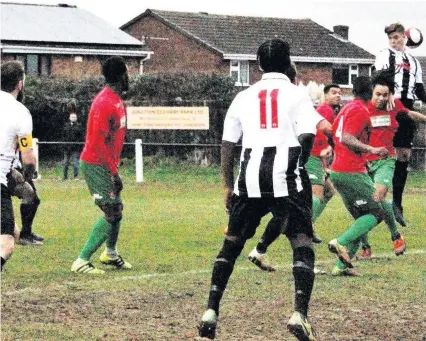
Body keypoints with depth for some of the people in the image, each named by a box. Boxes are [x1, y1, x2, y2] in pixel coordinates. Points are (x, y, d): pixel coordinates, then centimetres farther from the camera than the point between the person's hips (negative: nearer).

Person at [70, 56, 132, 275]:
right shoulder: (105, 103, -21)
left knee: (116, 211, 19)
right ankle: (82, 262, -11)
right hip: (96, 165, -10)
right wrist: (114, 173, -22)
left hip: (107, 164, 10)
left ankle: (111, 254, 40)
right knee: (112, 214, -13)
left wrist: (114, 169, 20)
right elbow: (99, 143, -24)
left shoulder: (116, 100, 10)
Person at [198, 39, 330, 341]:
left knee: (232, 242, 16)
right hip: (285, 177, -3)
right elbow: (307, 136, -6)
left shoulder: (244, 97, 16)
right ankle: (300, 314, -16)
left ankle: (211, 313, 11)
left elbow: (227, 144, 14)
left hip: (249, 177, 3)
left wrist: (228, 185, 21)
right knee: (302, 242, 0)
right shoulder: (296, 94, 6)